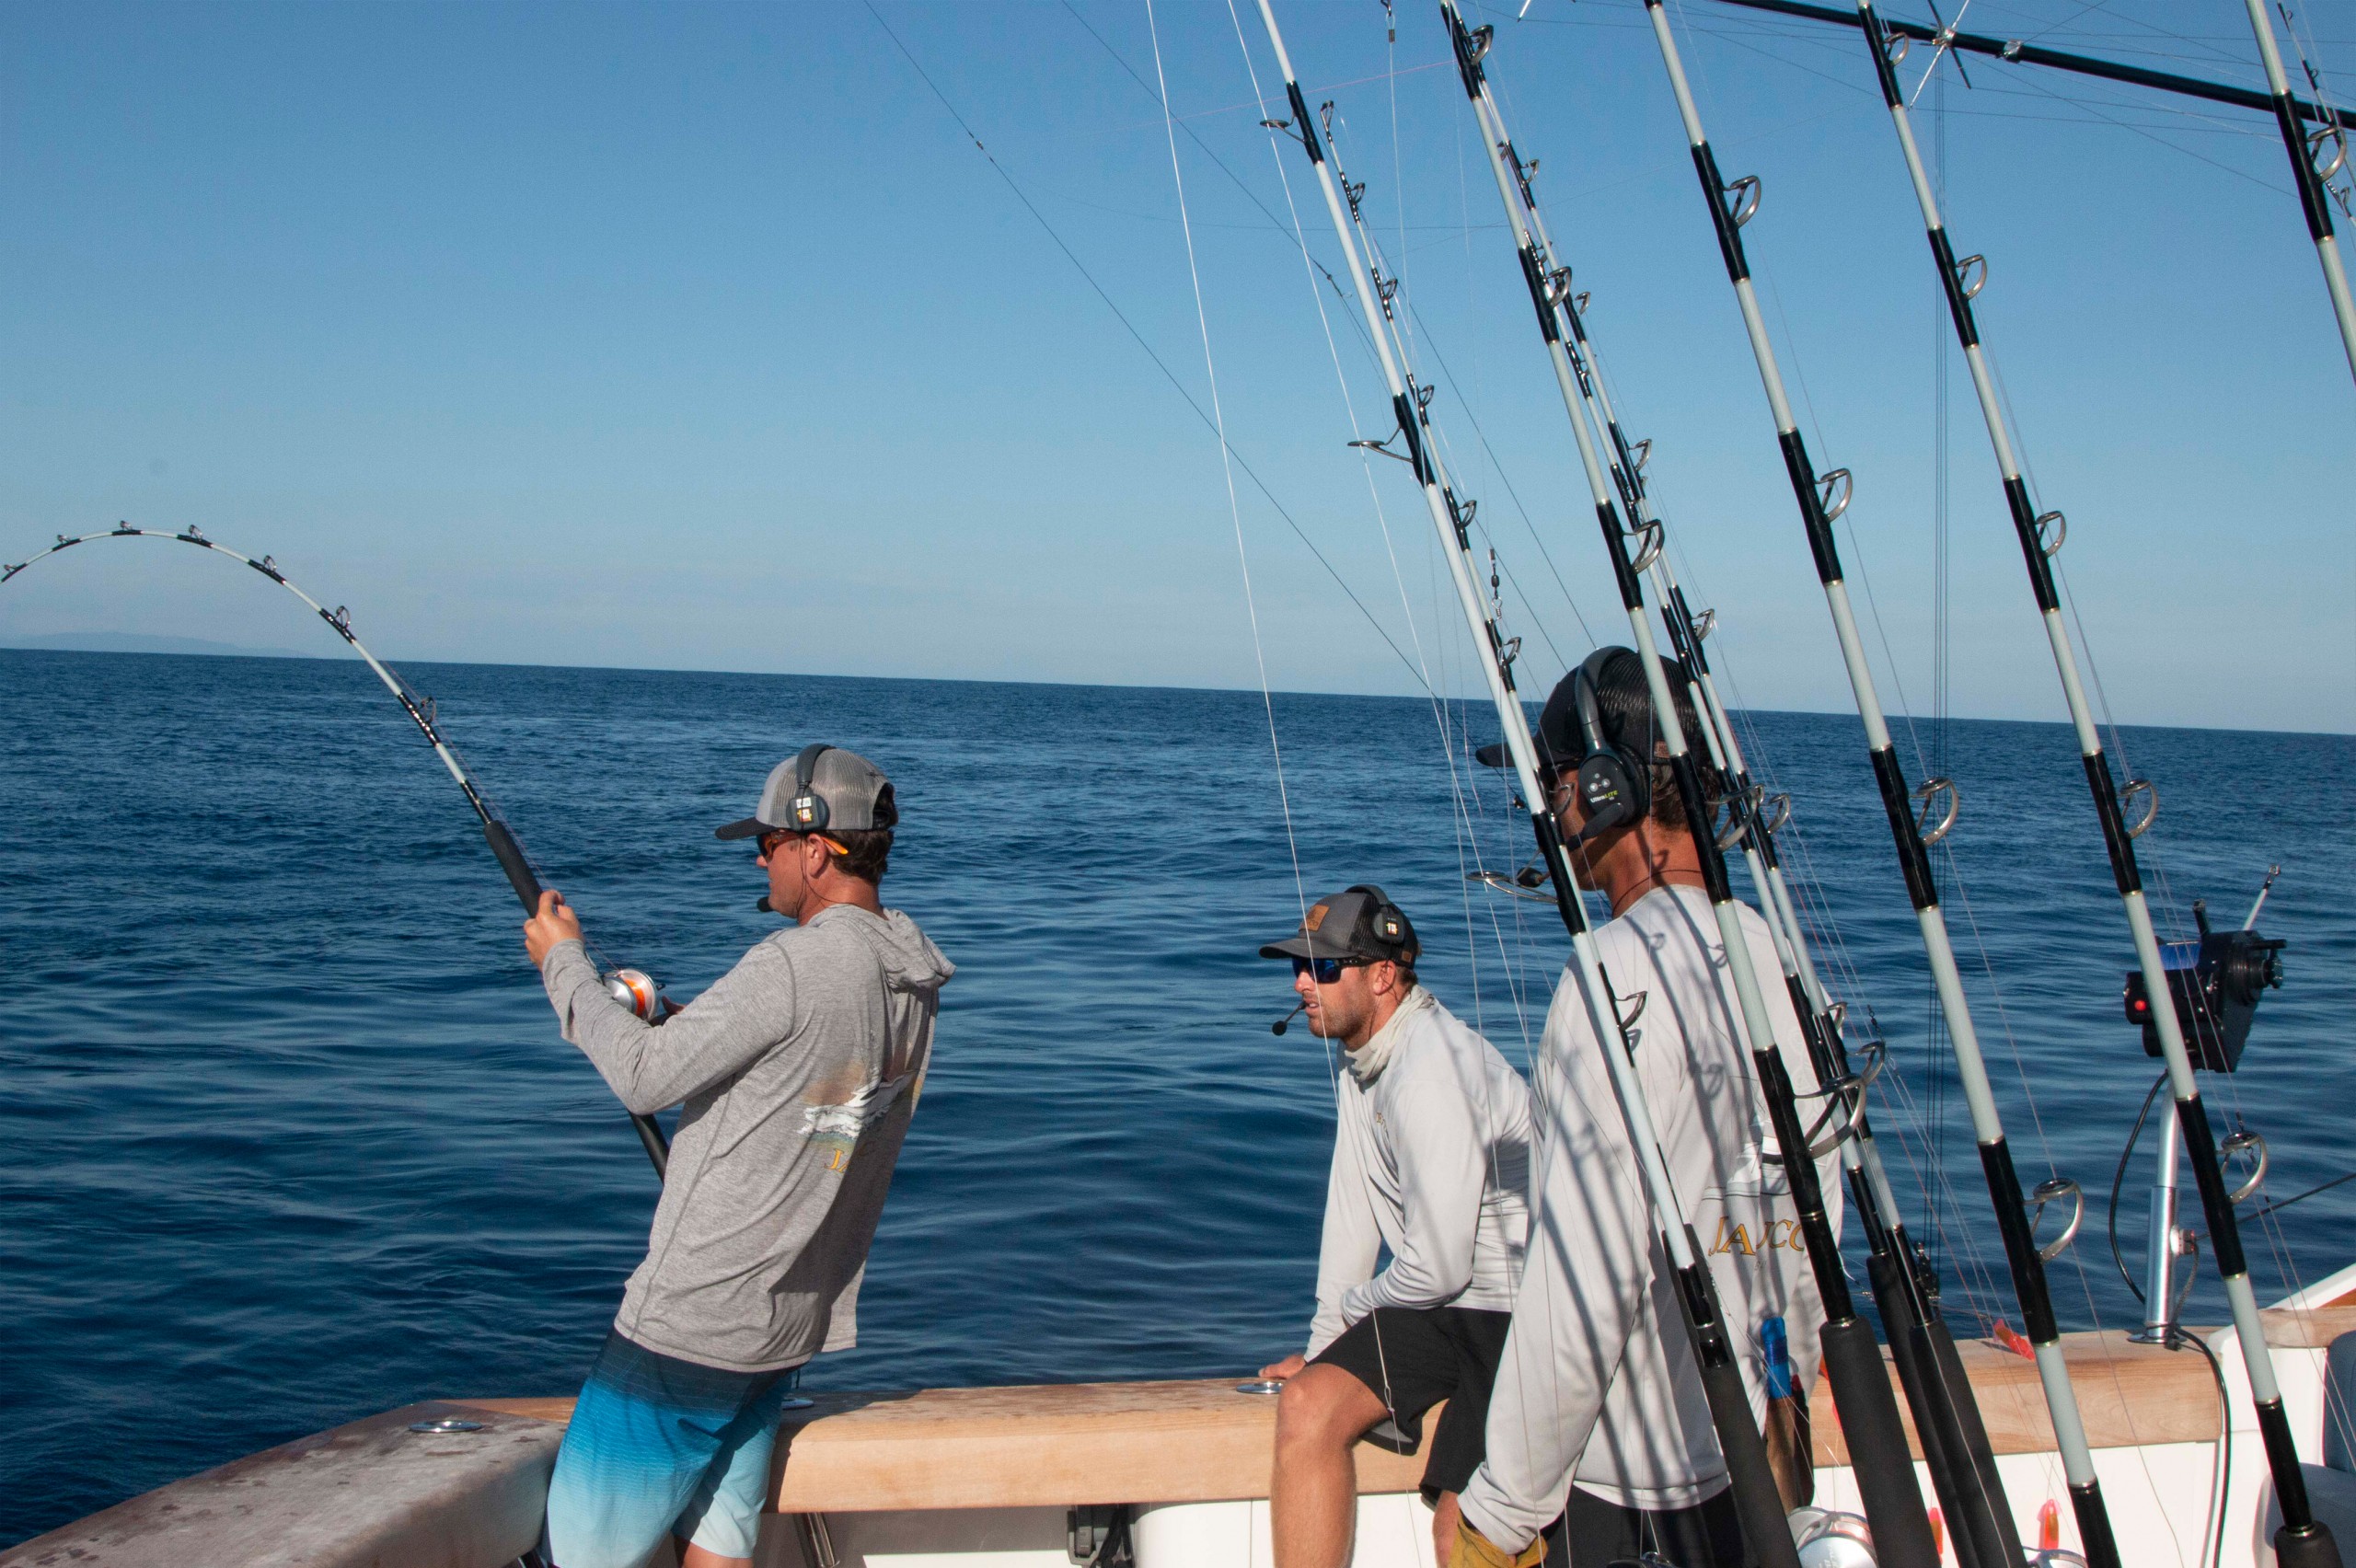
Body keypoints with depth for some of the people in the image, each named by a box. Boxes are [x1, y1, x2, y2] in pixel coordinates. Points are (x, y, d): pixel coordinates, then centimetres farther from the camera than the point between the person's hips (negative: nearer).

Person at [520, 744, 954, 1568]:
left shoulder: (793, 964, -22)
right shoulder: (909, 984, 6)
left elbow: (645, 1078, -16)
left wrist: (565, 964, -2)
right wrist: (677, 1026, 14)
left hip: (693, 1324, -9)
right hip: (792, 1324, 9)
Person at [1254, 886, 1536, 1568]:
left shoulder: (1433, 1071, -21)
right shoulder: (1361, 1062, 10)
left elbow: (1437, 1267, -20)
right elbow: (1354, 1209, 16)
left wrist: (1354, 1307, 0)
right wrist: (1322, 1346, 14)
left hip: (1515, 1314, -9)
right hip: (1441, 1308, 9)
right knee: (1308, 1403, -12)